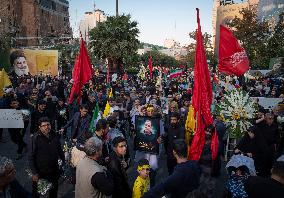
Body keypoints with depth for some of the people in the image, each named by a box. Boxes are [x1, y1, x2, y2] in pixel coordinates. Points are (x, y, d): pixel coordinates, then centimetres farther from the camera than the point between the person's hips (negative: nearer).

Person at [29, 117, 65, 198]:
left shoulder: (55, 136, -5)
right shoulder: (36, 138, -18)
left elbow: (60, 152, 6)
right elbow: (31, 157, -15)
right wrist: (34, 173, -17)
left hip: (54, 171, 4)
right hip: (40, 172, -3)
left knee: (54, 191, 22)